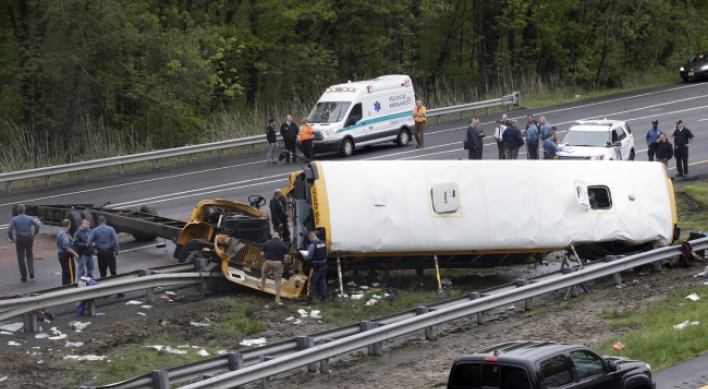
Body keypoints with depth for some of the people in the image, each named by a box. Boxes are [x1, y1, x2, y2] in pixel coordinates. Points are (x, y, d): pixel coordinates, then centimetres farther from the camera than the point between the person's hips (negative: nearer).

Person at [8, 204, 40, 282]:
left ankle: (24, 277, 8)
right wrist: (34, 234, -2)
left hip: (19, 240, -2)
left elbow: (9, 230, -15)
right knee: (29, 255, 23)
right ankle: (31, 271, 3)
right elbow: (37, 225, -14)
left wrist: (12, 238, -2)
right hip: (29, 238, 2)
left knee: (21, 258, 6)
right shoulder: (29, 218, -2)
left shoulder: (14, 219, -5)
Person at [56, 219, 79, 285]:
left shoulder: (60, 233, 13)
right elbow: (67, 247, -27)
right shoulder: (65, 235, -21)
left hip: (61, 255, 11)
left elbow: (58, 246, 22)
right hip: (67, 256, -11)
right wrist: (75, 253, -23)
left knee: (65, 273, 16)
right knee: (70, 273, -7)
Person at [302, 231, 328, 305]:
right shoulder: (323, 243, 3)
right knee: (322, 281, 18)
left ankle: (309, 300, 2)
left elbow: (309, 257, -16)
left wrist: (304, 255, 4)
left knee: (312, 283, 1)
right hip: (324, 265, 6)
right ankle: (324, 298, 23)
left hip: (316, 266, -6)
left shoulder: (312, 245, -18)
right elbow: (326, 254, 10)